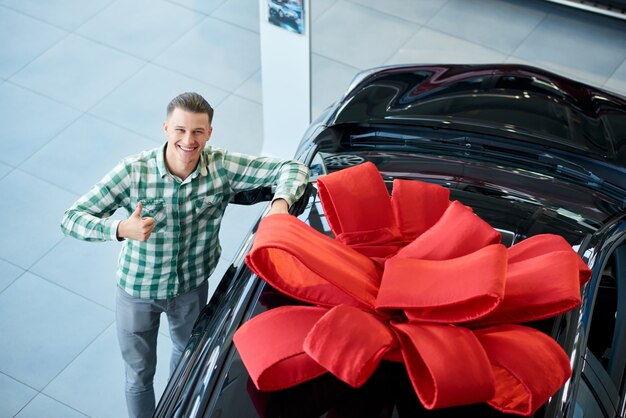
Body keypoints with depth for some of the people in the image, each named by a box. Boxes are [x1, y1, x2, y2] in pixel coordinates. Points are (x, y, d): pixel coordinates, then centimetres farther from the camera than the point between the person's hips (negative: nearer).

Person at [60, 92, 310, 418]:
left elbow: (291, 168, -16)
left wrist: (281, 202, -39)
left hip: (193, 286, 3)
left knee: (188, 352, 32)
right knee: (139, 373, 17)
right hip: (138, 290, -3)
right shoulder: (134, 171, -28)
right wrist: (120, 230, -47)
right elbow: (71, 219, -27)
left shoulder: (223, 167, -22)